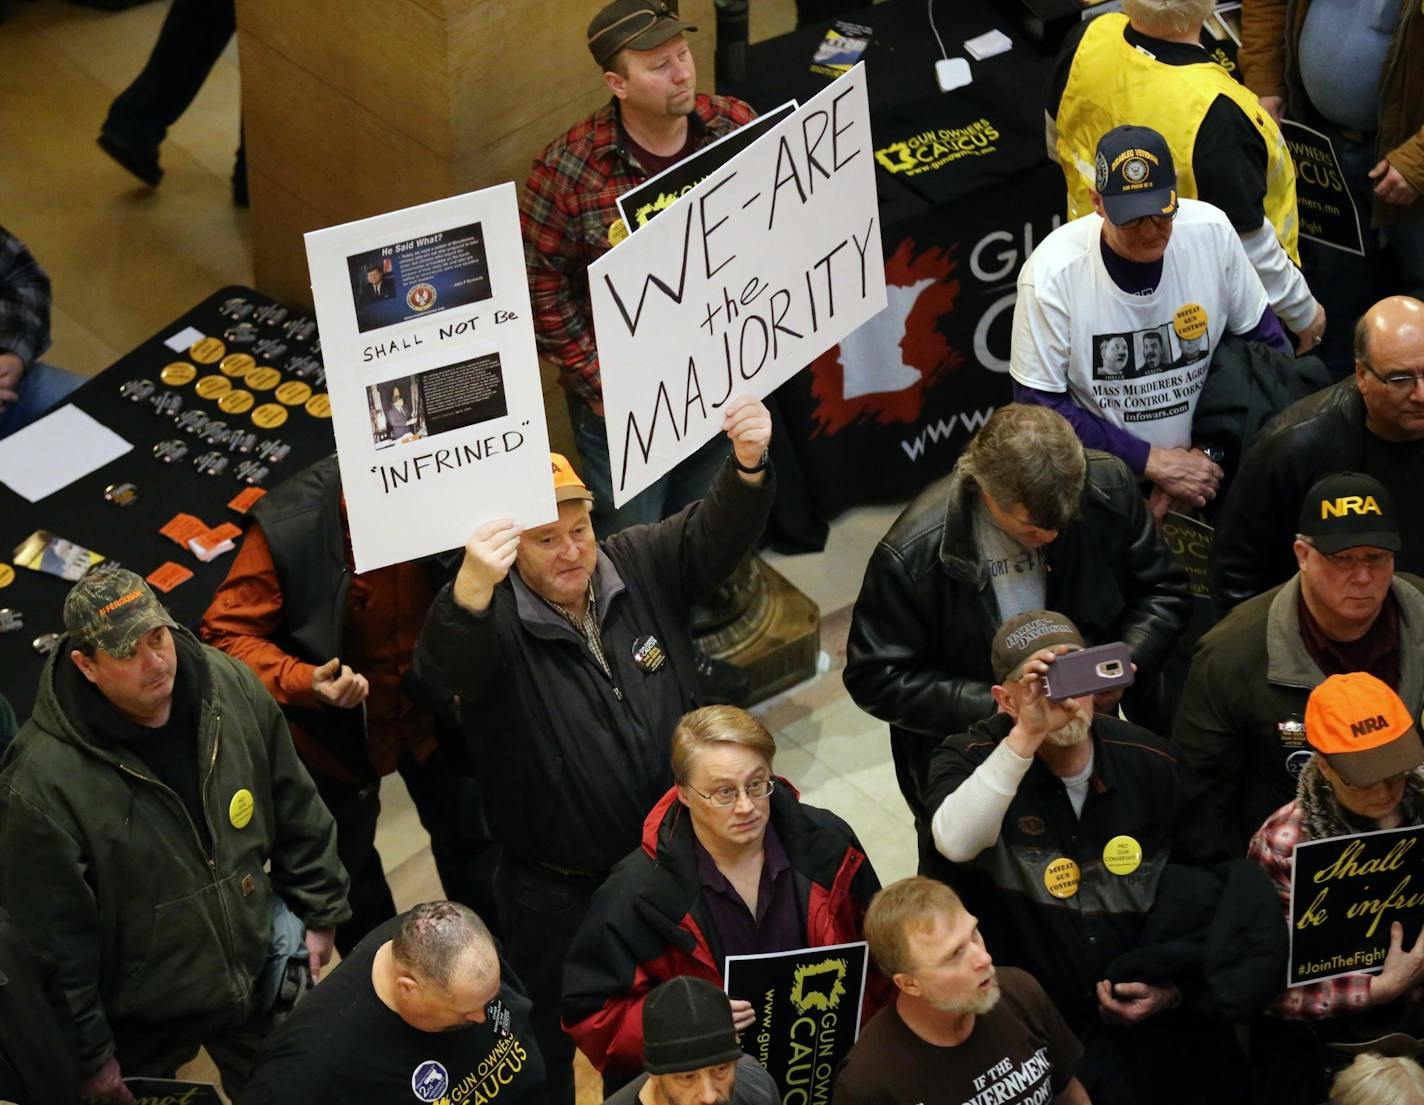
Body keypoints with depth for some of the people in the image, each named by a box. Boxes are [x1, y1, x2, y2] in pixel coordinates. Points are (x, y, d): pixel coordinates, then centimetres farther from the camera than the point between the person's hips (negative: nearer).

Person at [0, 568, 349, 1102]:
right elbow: (56, 938, -19)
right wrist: (91, 1056, -12)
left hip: (264, 970, 5)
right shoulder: (43, 781, -29)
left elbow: (296, 811, 4)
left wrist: (319, 912, 9)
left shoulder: (232, 687, -12)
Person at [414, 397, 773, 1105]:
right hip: (559, 897, -4)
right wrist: (471, 590, -61)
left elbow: (715, 534, -14)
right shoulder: (496, 620, -17)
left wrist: (749, 464, -37)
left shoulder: (641, 568, -2)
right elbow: (444, 668, -38)